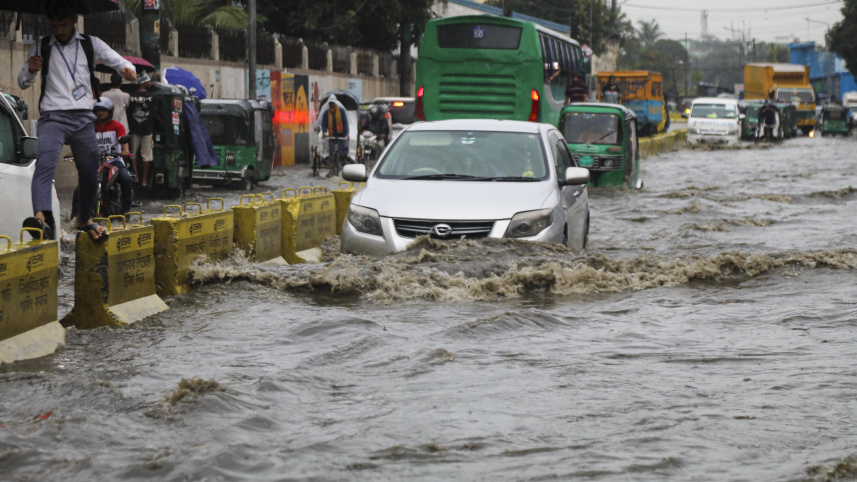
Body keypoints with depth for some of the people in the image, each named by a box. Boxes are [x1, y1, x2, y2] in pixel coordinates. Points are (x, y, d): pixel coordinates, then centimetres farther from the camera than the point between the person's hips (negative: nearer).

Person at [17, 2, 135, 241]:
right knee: (45, 163, -27)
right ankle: (42, 217, -46)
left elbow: (118, 61, 5)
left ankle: (84, 219, 35)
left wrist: (127, 69, -19)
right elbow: (23, 83, 11)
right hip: (53, 118, -2)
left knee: (90, 174, 10)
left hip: (84, 118, 2)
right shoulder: (40, 47, 8)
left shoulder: (91, 44, 9)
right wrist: (30, 70, -13)